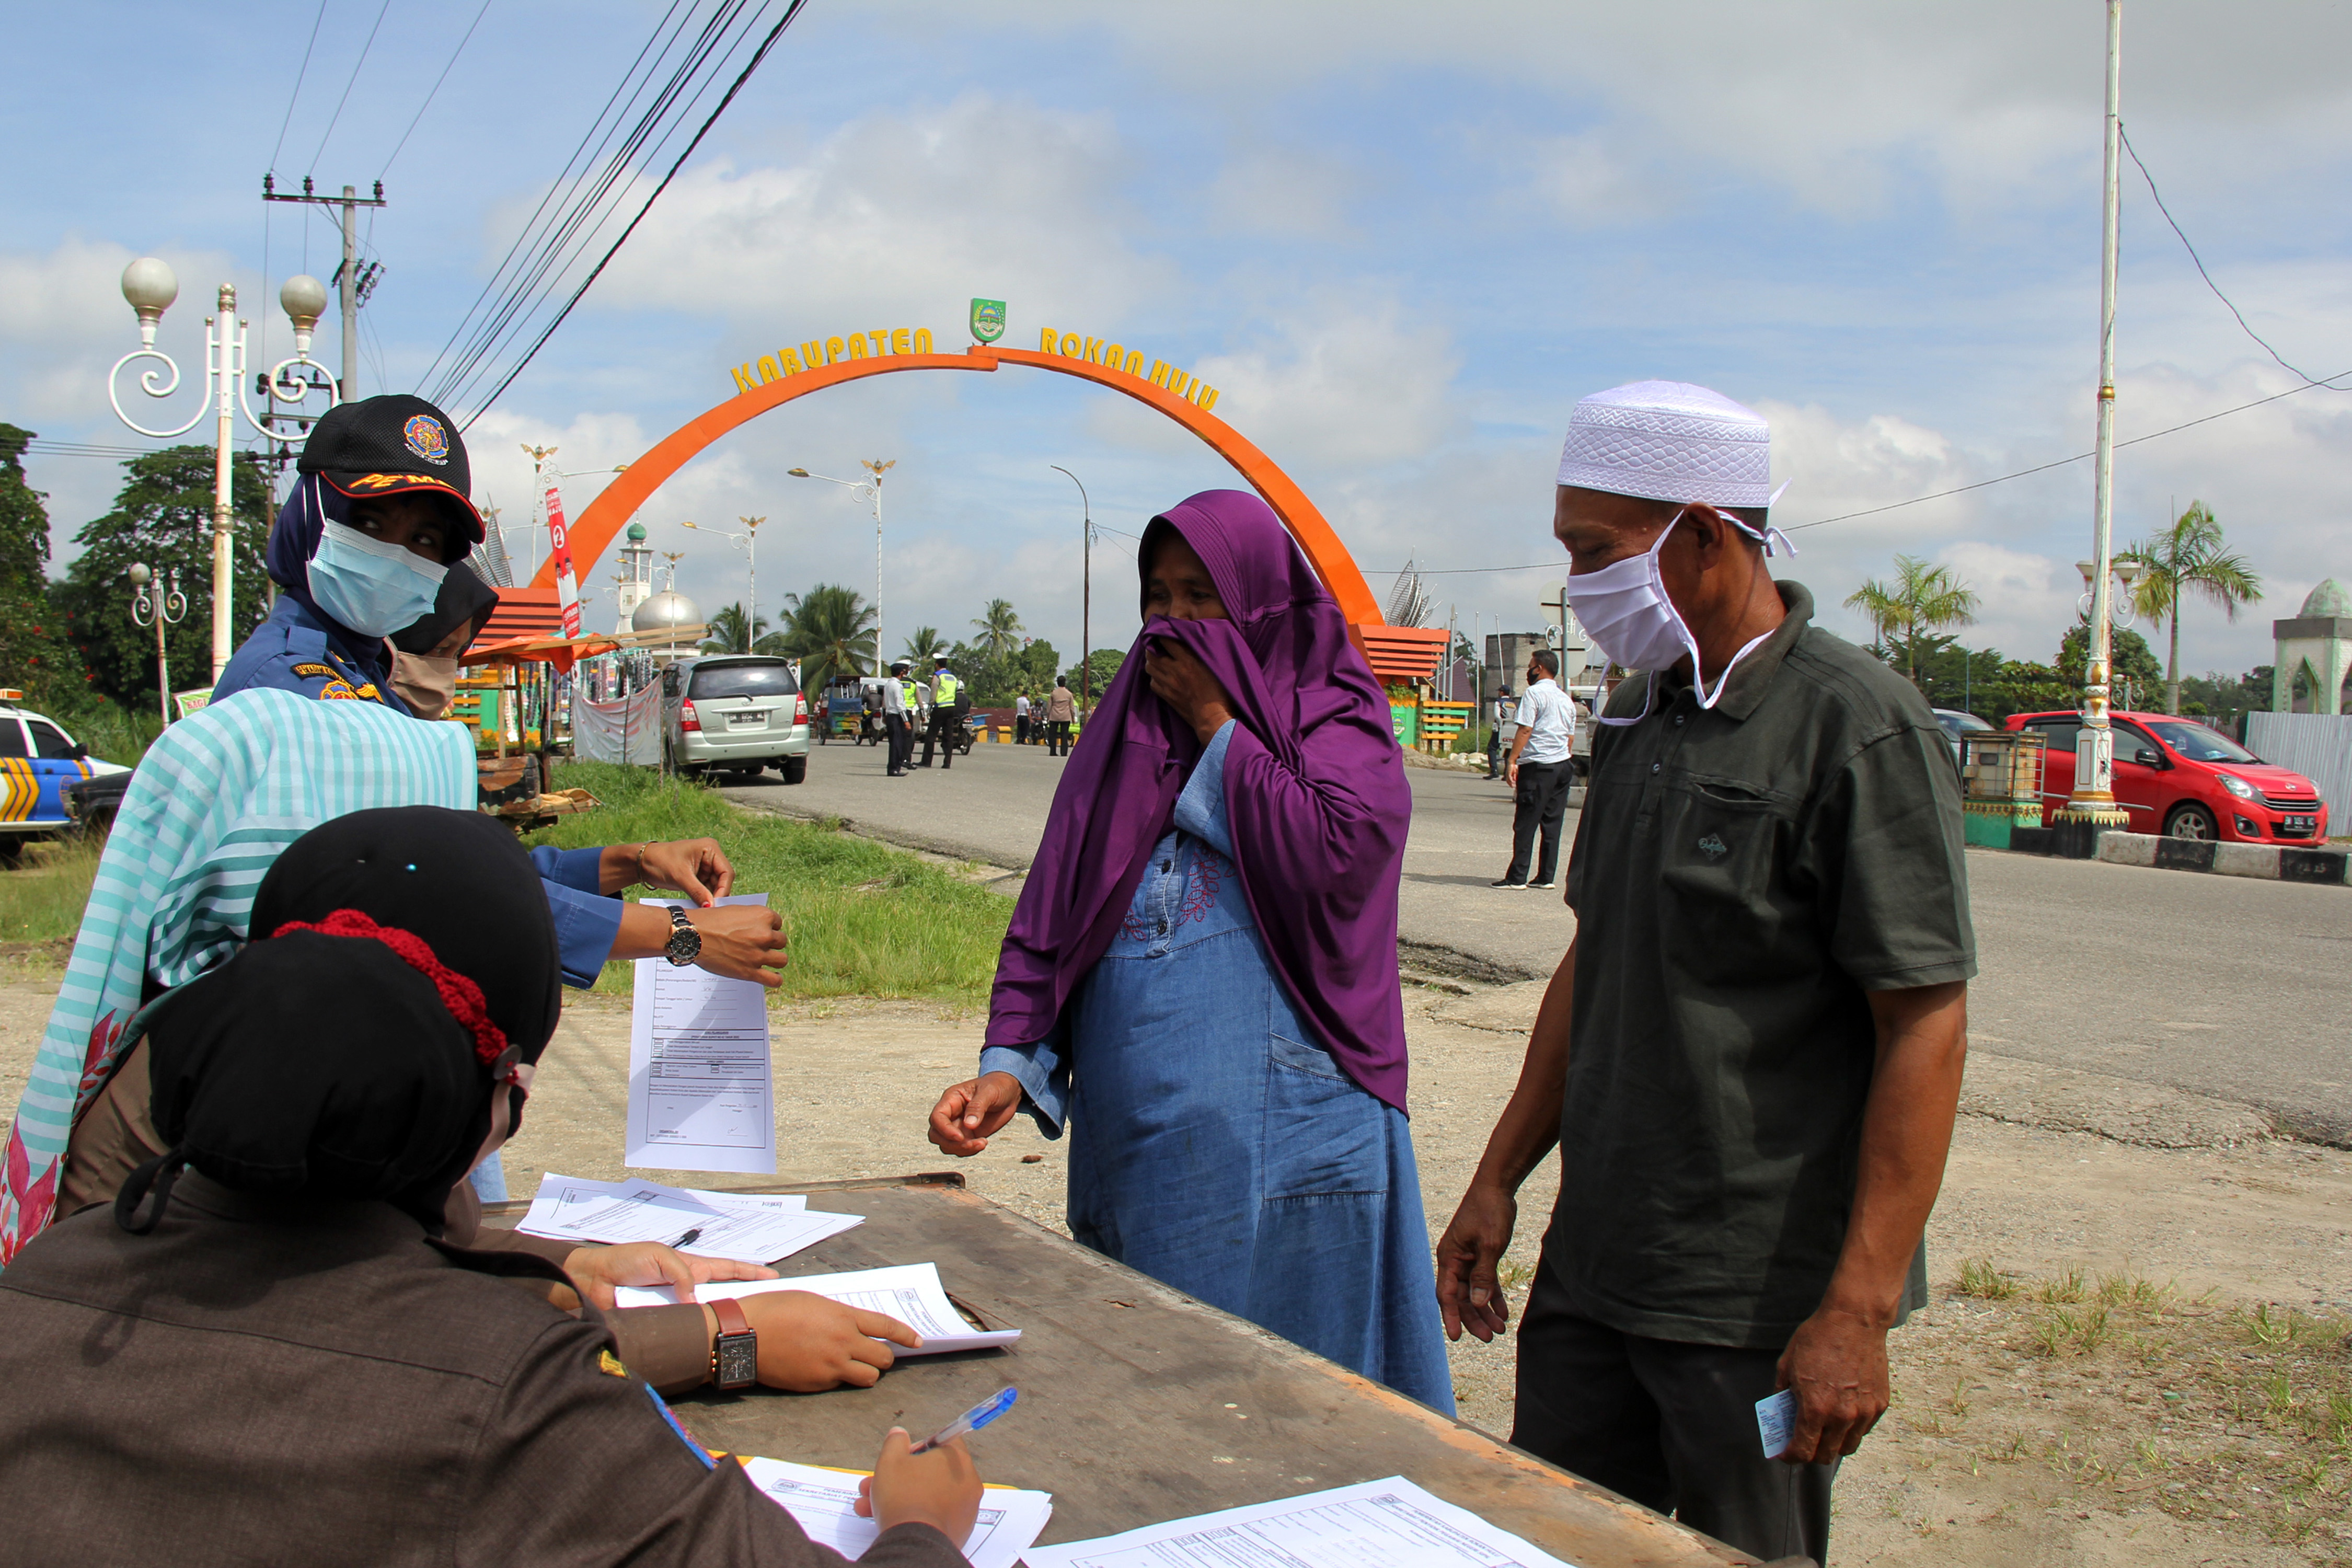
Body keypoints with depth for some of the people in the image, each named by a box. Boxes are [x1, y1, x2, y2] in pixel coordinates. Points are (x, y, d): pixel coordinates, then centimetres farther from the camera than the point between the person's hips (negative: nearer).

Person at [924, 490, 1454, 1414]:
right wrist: (1010, 1064, -4)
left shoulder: (1332, 714, 3)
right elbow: (1047, 916, 9)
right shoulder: (1127, 732, 14)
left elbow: (1340, 854, -17)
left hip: (1279, 1134, -4)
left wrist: (1217, 726, -7)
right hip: (1132, 1126, 4)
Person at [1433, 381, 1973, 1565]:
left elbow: (1927, 1029, -17)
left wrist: (1859, 1310, -19)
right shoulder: (1638, 718, 10)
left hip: (1764, 1300, -7)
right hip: (1591, 1269, 7)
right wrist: (1499, 1179, 14)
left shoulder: (1860, 729, -14)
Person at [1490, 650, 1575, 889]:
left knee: (1525, 824, -5)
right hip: (1563, 766, 7)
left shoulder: (1534, 694, -7)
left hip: (1538, 766, -7)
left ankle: (1517, 877, -5)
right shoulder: (1566, 699, 17)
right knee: (1552, 824, 8)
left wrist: (1513, 761, -14)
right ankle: (1547, 877, 9)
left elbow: (1525, 729, -14)